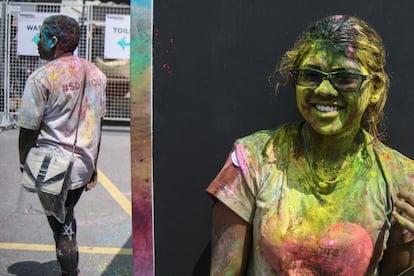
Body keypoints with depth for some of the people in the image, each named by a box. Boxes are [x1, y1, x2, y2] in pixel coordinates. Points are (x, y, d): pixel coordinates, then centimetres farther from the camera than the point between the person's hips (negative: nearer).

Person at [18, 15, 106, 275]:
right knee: (67, 219, 23)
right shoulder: (95, 73, 4)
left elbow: (29, 129, -13)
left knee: (62, 227, 6)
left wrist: (24, 164, 3)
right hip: (85, 166, 6)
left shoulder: (42, 77, -16)